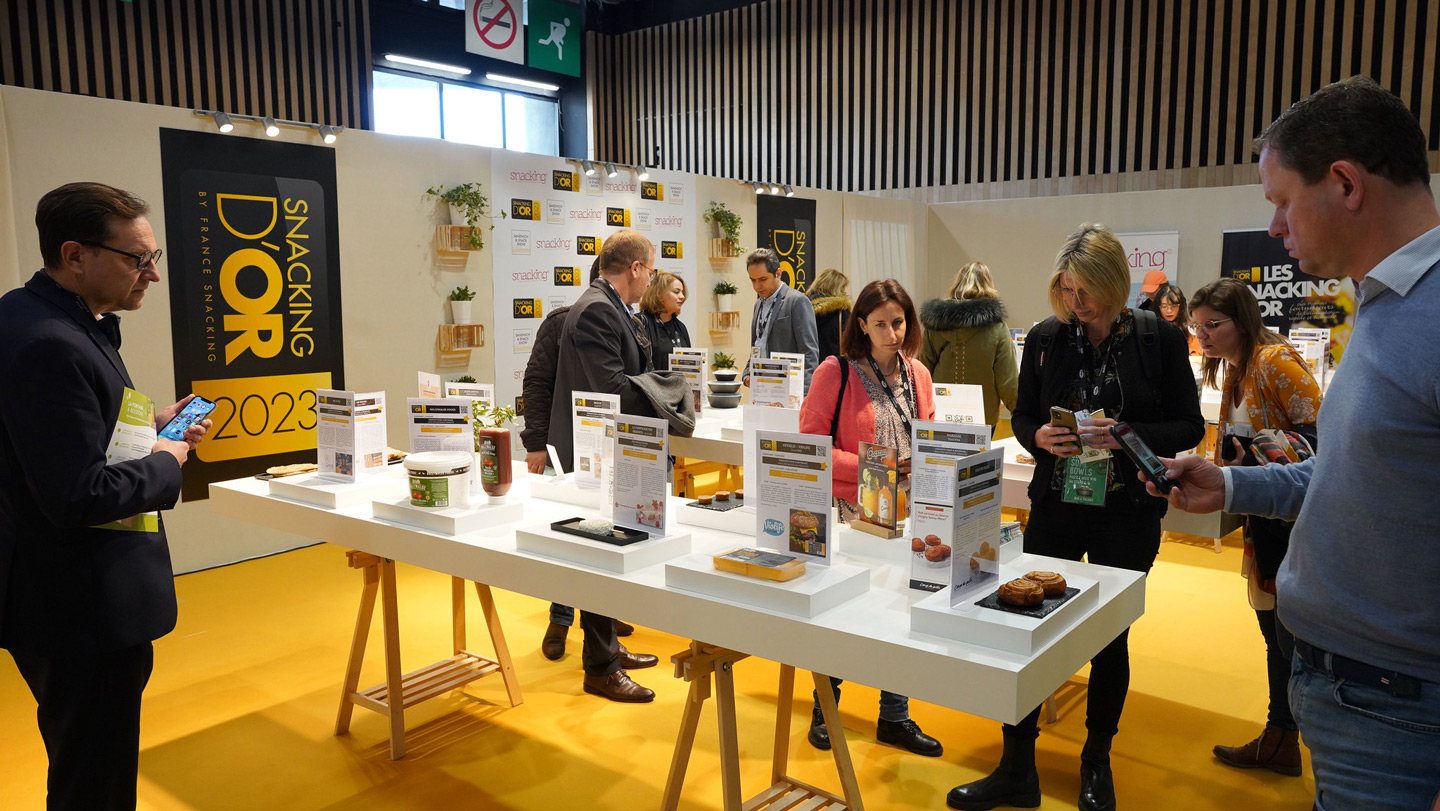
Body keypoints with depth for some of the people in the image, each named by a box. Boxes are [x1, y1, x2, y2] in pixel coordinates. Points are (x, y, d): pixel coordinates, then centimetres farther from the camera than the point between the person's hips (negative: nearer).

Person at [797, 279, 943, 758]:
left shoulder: (917, 376, 8)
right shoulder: (836, 373, -8)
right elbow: (810, 443, -11)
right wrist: (868, 468, -19)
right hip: (849, 510, -4)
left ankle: (894, 719, 26)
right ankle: (824, 708, 28)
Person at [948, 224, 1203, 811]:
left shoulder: (1159, 339, -5)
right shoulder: (1046, 338, 1)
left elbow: (1189, 426, -3)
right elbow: (1022, 415, 8)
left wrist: (1127, 435, -20)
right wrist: (1039, 437, -14)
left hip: (1127, 514, -1)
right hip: (1056, 504, 2)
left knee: (1111, 637, 12)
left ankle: (1097, 762, 33)